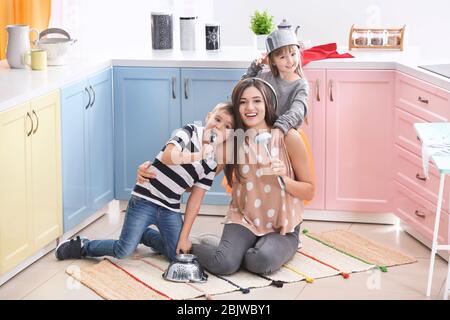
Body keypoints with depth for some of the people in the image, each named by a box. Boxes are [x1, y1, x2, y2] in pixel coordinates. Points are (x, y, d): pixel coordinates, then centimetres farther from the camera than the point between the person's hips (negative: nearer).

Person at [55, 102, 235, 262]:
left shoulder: (213, 163, 3)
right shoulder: (191, 131, -8)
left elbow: (195, 201, 2)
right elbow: (168, 156, -26)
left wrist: (184, 237, -4)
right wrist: (198, 156, -31)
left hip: (170, 209, 6)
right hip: (145, 199, -6)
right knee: (123, 251, -14)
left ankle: (144, 234, 26)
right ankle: (82, 246, 12)